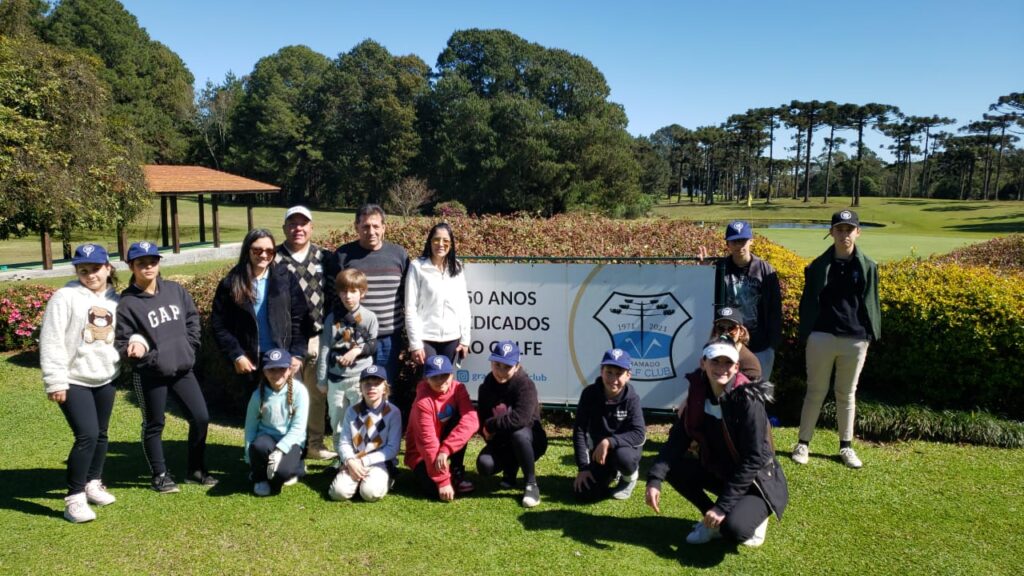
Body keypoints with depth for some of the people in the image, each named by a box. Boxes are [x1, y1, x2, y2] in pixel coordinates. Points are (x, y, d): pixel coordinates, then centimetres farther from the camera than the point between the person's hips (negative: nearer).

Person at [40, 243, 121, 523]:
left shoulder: (115, 300, 7)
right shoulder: (66, 297, -10)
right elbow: (51, 341, -12)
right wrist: (55, 380, -15)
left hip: (105, 379, 6)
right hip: (74, 381, -6)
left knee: (101, 434, 14)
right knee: (87, 435, -14)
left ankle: (93, 484, 34)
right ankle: (74, 498, -3)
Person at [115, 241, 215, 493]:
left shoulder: (175, 290, 3)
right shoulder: (127, 303, -10)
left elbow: (192, 318, 13)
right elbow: (121, 343, -7)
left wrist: (190, 348, 6)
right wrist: (135, 350, -26)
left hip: (183, 368, 4)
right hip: (149, 375, -4)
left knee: (201, 417, 5)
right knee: (154, 425, 10)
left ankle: (196, 470, 23)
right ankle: (160, 475, 27)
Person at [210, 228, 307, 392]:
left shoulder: (285, 278, 1)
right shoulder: (231, 283, 1)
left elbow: (299, 319, -1)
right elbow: (219, 324, 1)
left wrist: (297, 354, -8)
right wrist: (236, 355, -7)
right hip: (250, 361, 1)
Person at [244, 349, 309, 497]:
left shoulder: (299, 391, -12)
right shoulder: (259, 394, -5)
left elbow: (298, 428, -15)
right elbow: (250, 427, 0)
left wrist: (280, 450, -26)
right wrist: (250, 460, -3)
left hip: (290, 441, -2)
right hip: (267, 437, 2)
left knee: (282, 472, -32)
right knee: (259, 446, -35)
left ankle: (296, 467, 7)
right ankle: (260, 477, -2)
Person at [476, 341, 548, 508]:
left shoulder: (526, 385, -23)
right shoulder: (486, 388, -4)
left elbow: (519, 419, -37)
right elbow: (481, 420, 1)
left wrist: (491, 426, -24)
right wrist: (489, 434, -21)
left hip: (530, 440, -4)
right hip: (501, 443, 5)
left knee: (518, 434, -39)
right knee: (484, 466, -24)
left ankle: (531, 484, -19)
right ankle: (511, 467, 13)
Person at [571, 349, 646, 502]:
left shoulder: (631, 398, -18)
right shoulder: (589, 393, -15)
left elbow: (639, 434, -24)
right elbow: (579, 430, -12)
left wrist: (608, 442, -35)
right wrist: (583, 467, -16)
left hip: (624, 446, -3)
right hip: (597, 450, 3)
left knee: (622, 456, -38)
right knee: (583, 492, -12)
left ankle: (630, 477, 0)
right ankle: (611, 473, 22)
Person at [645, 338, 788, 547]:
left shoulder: (748, 400, -24)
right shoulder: (698, 395, -8)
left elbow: (754, 459, -25)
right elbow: (677, 440, -10)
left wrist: (723, 505, -26)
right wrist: (654, 479, -26)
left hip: (758, 481, -6)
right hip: (720, 473, 6)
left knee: (734, 528, -31)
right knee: (674, 467, -14)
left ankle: (753, 516, 4)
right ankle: (712, 520, 5)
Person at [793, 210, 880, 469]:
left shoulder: (867, 267, 4)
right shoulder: (818, 266, 2)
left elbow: (871, 303, 8)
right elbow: (808, 301, 5)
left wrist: (871, 334, 3)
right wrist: (805, 332, 1)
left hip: (855, 340, 1)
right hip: (822, 337, -1)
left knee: (847, 395, 13)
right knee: (815, 392, 6)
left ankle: (846, 446, 25)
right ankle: (803, 443, 16)